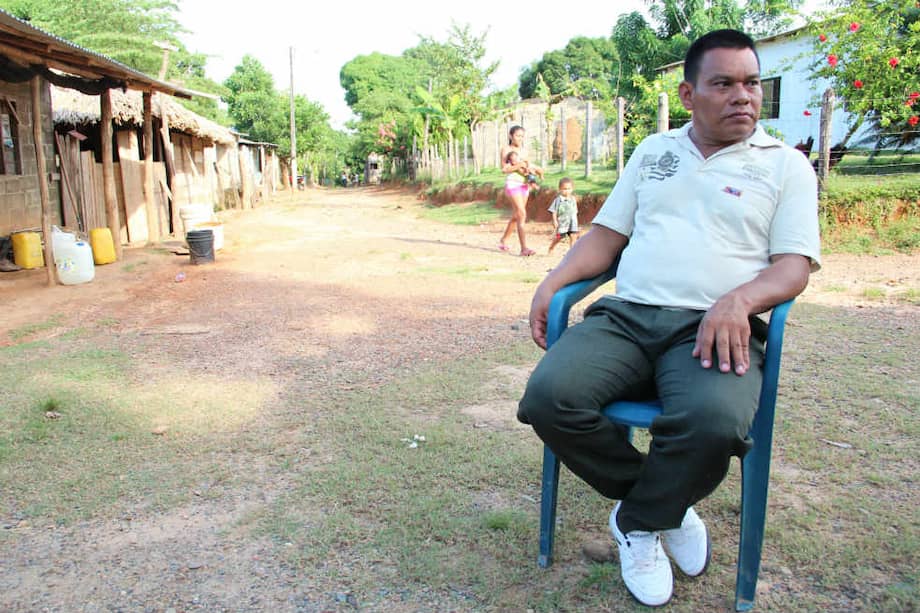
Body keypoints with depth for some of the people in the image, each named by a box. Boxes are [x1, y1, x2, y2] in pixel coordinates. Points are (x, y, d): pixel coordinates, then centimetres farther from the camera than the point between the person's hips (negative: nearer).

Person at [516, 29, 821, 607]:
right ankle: (665, 506, 1)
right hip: (625, 315, 3)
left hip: (711, 328, -3)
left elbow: (795, 266, 2)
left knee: (714, 421, -37)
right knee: (549, 396, -26)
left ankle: (640, 523, -2)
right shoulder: (654, 151, 23)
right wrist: (553, 283, 3)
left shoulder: (786, 164, 12)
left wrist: (738, 300, -20)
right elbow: (607, 234, 21)